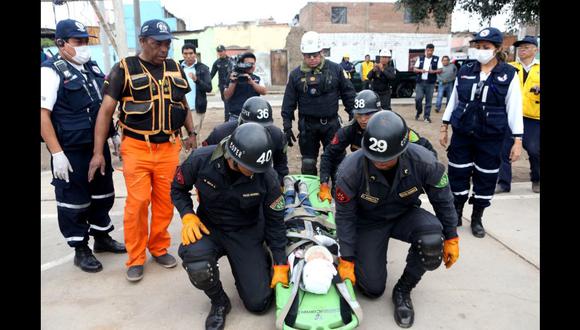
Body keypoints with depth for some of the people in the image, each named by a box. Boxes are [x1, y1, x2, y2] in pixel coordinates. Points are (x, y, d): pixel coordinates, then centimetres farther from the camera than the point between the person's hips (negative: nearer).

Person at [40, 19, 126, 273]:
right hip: (71, 152, -7)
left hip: (99, 146, 7)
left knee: (103, 195, 17)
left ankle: (102, 237, 35)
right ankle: (81, 250, 19)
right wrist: (57, 154, -20)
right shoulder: (51, 71, -11)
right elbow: (43, 115, -16)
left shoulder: (93, 68, 10)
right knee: (74, 202, 5)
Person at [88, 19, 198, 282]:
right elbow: (106, 110, -4)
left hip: (169, 148, 4)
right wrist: (98, 152, -8)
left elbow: (183, 104, 23)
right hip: (136, 148, -3)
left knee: (165, 202, 7)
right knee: (137, 203, -5)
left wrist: (191, 133, 15)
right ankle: (135, 259, 12)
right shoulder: (124, 69, -2)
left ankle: (159, 248, 26)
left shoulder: (175, 68, 11)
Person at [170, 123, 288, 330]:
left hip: (246, 233, 0)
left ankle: (260, 261, 32)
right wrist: (188, 215, -21)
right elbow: (178, 189, -2)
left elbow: (275, 221, -9)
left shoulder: (267, 176, -22)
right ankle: (219, 302, 1)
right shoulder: (201, 160, -23)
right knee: (197, 268, -35)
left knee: (259, 303, -1)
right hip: (209, 227, 0)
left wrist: (280, 265, -5)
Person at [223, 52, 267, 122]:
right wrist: (233, 82, -18)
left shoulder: (257, 79, 9)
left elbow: (264, 91, -9)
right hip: (235, 118, -1)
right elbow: (226, 96, -3)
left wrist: (251, 82, -23)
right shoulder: (234, 77, 3)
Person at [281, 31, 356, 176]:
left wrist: (354, 118, 0)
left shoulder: (335, 69, -1)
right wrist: (287, 127, 2)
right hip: (307, 125, 1)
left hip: (331, 123, 0)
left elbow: (348, 94, 4)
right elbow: (288, 103, 5)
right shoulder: (296, 74, 2)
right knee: (308, 163, 8)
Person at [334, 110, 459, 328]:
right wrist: (346, 259, -13)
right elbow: (345, 216, -17)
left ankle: (403, 290, -4)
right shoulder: (351, 170, -31)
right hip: (369, 222, -1)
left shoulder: (422, 161, -28)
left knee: (432, 240, -32)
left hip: (405, 215, 1)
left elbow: (442, 200, -8)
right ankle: (363, 254, 30)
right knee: (373, 289, -5)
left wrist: (451, 238, 0)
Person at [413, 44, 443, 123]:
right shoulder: (420, 58, 9)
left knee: (429, 100, 1)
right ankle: (418, 112, 18)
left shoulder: (436, 59, 6)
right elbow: (414, 69, 8)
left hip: (430, 83, -1)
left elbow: (440, 70, 4)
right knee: (418, 98, -7)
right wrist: (420, 70, -12)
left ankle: (427, 116, 8)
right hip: (420, 81, 1)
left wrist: (434, 71, -16)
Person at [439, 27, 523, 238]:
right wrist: (444, 128, 10)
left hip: (491, 137, -2)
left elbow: (514, 109, -3)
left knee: (486, 178, 8)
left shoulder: (508, 74, -4)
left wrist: (518, 141, -6)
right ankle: (456, 214, 26)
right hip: (461, 133, 2)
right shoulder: (465, 71, 2)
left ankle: (477, 219, 26)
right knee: (458, 174, 7)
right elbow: (453, 100, 10)